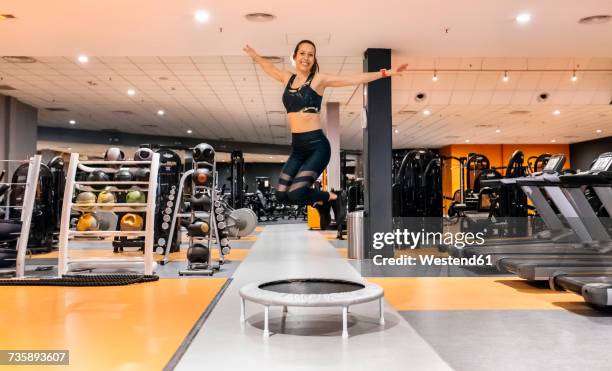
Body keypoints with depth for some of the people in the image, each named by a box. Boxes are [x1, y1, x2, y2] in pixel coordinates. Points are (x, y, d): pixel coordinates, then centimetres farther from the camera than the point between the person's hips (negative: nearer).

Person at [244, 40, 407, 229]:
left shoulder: (319, 79, -3)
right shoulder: (288, 78, 10)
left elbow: (356, 79, -5)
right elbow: (270, 67, 32)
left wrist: (386, 73, -9)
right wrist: (255, 56, 42)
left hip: (317, 146, -6)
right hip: (297, 147, 6)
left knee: (296, 193, -17)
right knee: (282, 194, 0)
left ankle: (333, 197, 12)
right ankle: (321, 204, 26)